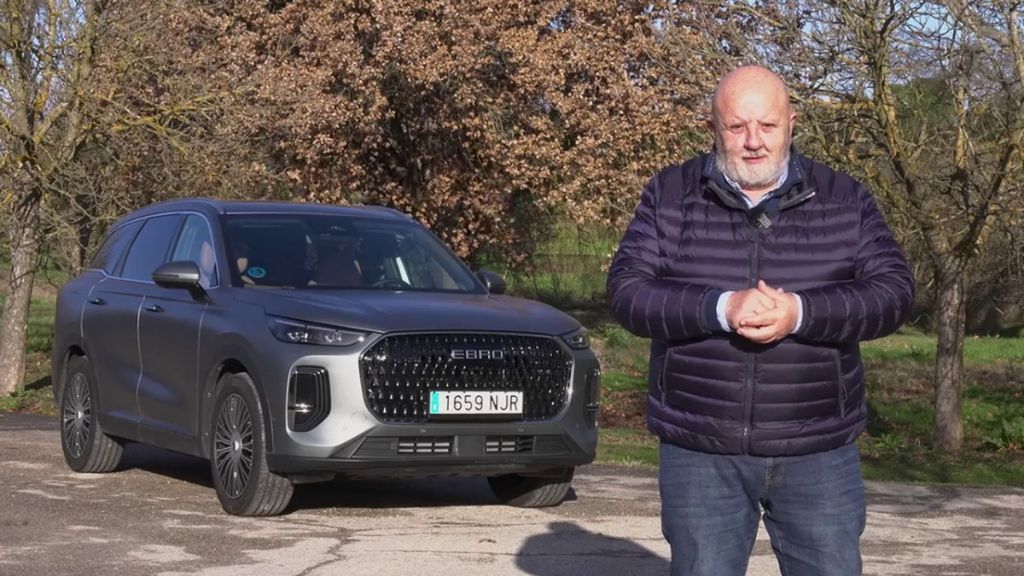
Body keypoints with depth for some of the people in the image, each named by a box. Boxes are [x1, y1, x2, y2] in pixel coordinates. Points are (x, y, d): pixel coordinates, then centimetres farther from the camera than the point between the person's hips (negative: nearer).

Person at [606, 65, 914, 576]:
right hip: (701, 455, 0)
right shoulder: (669, 196, 3)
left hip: (818, 456, 0)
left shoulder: (845, 200, 5)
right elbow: (626, 290, -5)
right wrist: (721, 309, -21)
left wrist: (800, 313, -21)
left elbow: (893, 291, -3)